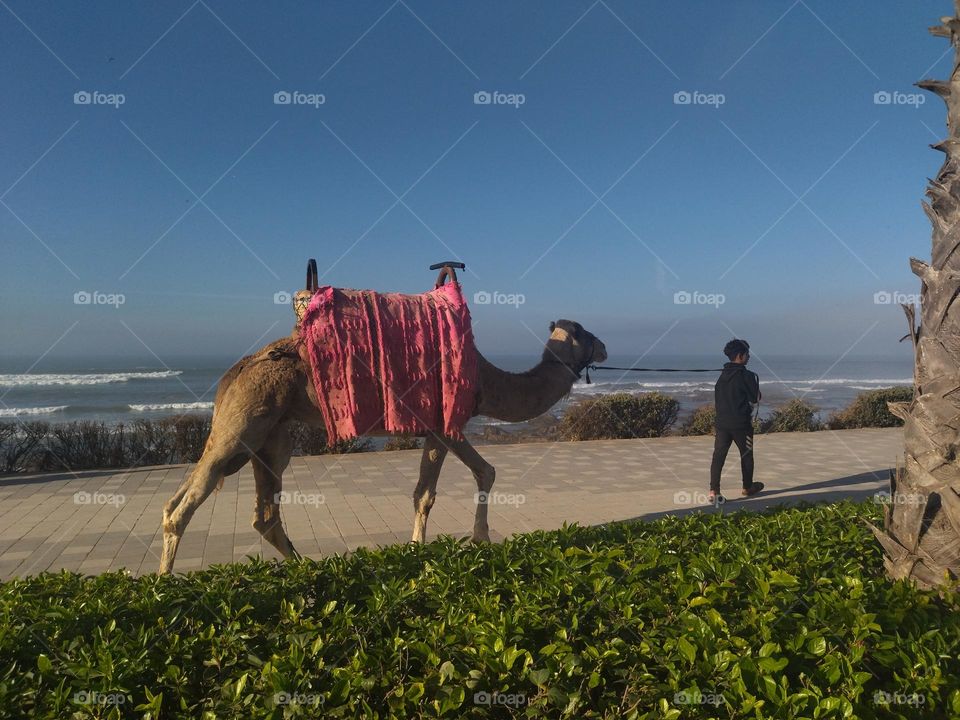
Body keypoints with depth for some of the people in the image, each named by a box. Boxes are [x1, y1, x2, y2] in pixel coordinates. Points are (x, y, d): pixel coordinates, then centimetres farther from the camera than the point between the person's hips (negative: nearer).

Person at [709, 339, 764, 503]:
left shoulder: (723, 375, 9)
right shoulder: (746, 376, -11)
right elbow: (755, 398, -5)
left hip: (722, 422, 5)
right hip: (741, 423, -5)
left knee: (718, 455, 0)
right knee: (746, 455, 14)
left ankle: (713, 490, -8)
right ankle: (747, 488, 30)